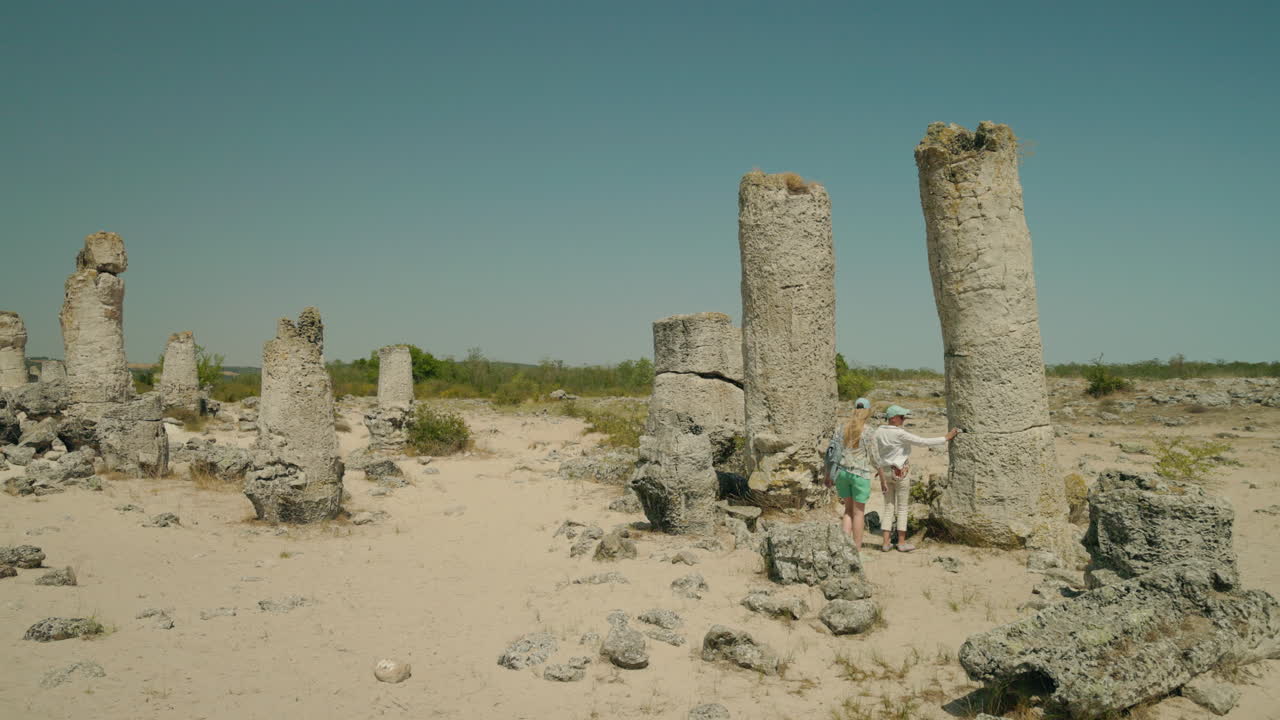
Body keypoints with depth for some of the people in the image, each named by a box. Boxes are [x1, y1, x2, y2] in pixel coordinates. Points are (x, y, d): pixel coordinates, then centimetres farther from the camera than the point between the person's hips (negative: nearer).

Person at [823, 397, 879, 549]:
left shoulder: (840, 428, 2)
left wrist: (827, 474, 11)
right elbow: (876, 458, -7)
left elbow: (830, 452, 2)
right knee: (859, 512, 9)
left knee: (848, 509, 18)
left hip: (841, 473, 4)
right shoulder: (870, 432, -9)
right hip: (860, 474, -4)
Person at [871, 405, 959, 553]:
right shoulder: (900, 434, -19)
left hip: (885, 472, 6)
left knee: (888, 507, 11)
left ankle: (886, 543, 8)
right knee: (902, 507, 5)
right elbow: (924, 442, -18)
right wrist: (946, 438, -9)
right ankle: (902, 543, 10)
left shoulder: (878, 431, 0)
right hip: (901, 473, -6)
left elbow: (875, 455, 5)